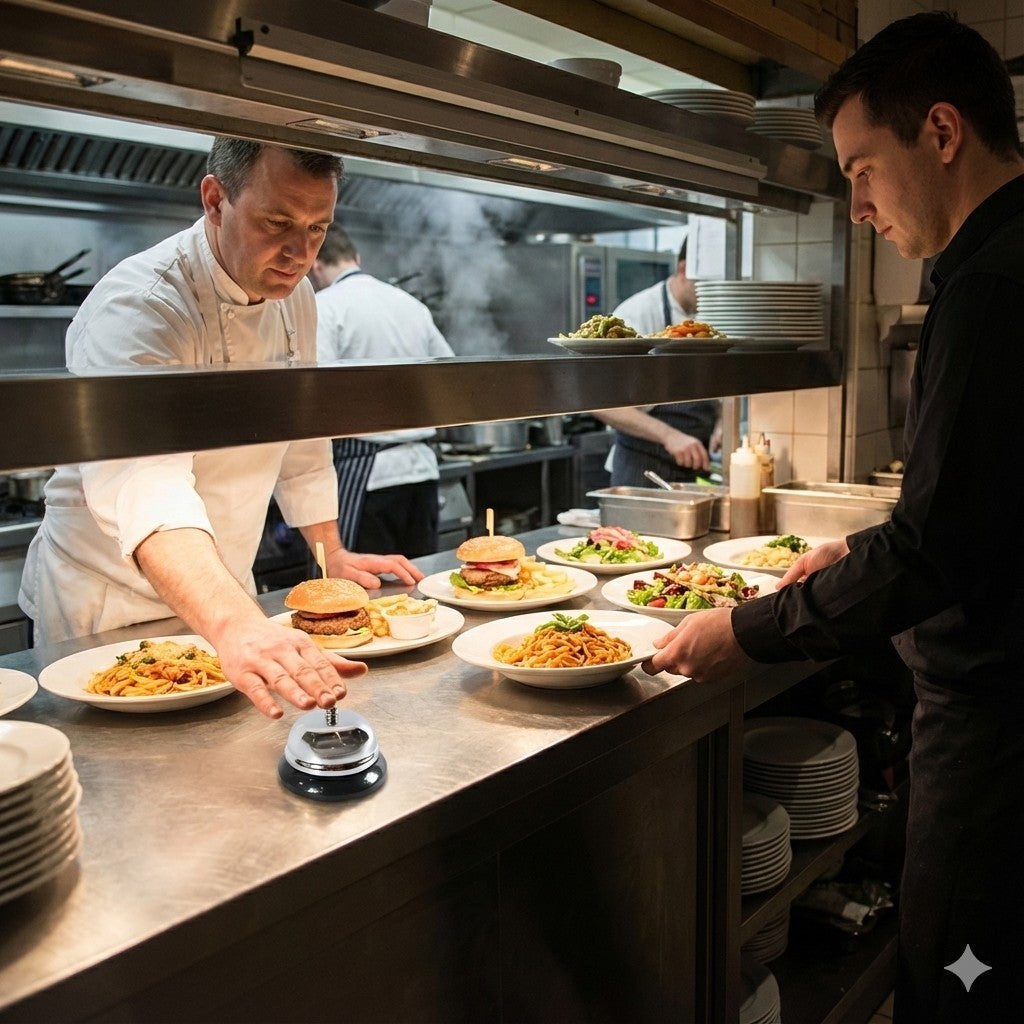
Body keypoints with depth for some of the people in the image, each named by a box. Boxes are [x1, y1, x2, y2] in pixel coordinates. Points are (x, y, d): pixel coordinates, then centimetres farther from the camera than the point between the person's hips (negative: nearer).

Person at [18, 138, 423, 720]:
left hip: (223, 595, 6)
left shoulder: (294, 296, -3)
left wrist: (331, 553, 10)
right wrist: (236, 626, -59)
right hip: (109, 610, -6)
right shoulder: (138, 308, -28)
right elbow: (145, 490, -45)